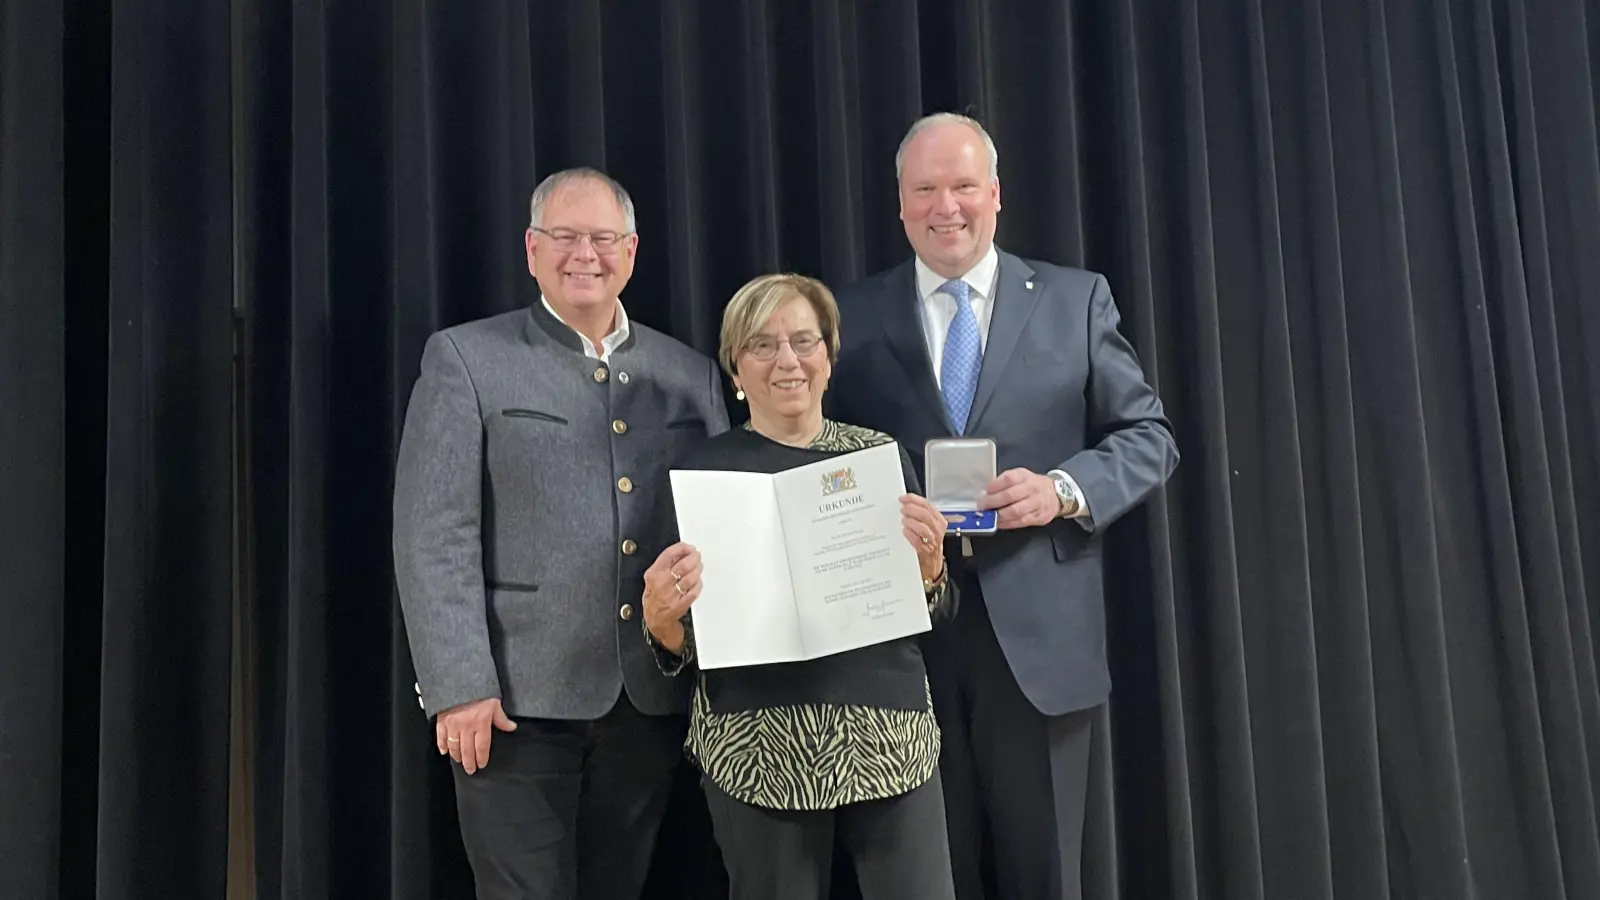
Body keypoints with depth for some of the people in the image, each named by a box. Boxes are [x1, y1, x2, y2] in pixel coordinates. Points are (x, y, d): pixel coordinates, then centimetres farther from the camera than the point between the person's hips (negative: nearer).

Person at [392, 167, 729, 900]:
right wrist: (460, 684, -14)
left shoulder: (691, 374, 11)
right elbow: (434, 534, -6)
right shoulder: (465, 359, 0)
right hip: (519, 694, -3)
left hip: (651, 696, 4)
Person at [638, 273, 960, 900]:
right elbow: (682, 649, 3)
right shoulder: (703, 470, 0)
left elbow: (933, 615, 10)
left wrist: (929, 565, -11)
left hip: (891, 738, 2)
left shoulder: (880, 454, 6)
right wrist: (660, 615, -19)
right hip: (760, 750, -1)